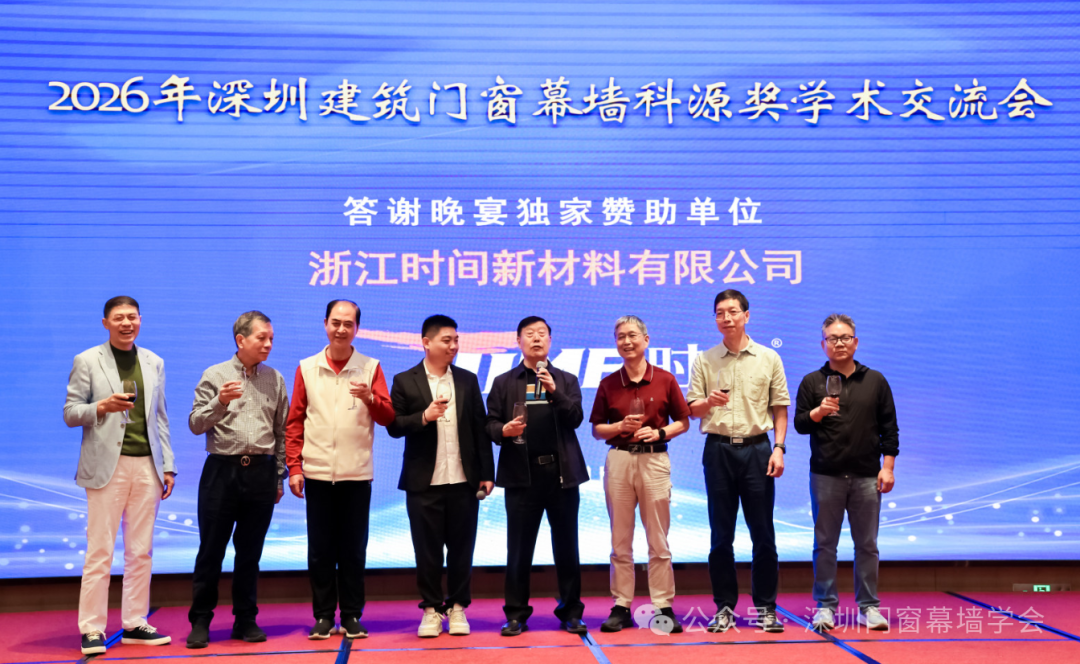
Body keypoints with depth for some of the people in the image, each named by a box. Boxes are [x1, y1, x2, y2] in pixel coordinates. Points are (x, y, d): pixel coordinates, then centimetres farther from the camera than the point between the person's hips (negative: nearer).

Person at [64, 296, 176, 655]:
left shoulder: (154, 363, 14)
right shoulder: (86, 361, 3)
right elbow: (70, 413, 1)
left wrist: (168, 466, 9)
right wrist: (102, 406, -18)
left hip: (147, 467, 4)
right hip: (107, 467, -4)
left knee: (141, 551, 6)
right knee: (100, 551, -3)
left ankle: (135, 625, 14)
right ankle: (91, 629, 4)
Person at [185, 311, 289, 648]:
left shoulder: (275, 380, 8)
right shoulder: (214, 376, 1)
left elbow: (281, 431, 11)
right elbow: (195, 424, -3)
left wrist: (279, 476, 8)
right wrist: (220, 401, -20)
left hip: (261, 473, 2)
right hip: (222, 470, -2)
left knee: (249, 552, 8)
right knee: (211, 550, 3)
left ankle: (245, 620, 18)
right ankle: (200, 621, 13)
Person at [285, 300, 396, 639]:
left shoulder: (371, 368, 4)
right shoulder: (307, 368, 6)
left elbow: (388, 417, -1)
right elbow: (295, 422, 7)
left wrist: (370, 399, -21)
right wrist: (294, 467, 1)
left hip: (357, 474, -1)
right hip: (317, 474, 1)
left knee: (354, 549, 5)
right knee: (320, 548, 5)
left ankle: (352, 616, 14)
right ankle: (323, 615, 15)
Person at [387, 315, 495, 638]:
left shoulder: (468, 380, 9)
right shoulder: (405, 381, 2)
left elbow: (480, 428, 6)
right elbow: (394, 426, -4)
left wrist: (486, 473, 2)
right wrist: (424, 416, -20)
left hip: (464, 480, 2)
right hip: (424, 482, -2)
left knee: (461, 548, 6)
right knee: (427, 549, 5)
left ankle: (457, 607, 18)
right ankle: (431, 609, 17)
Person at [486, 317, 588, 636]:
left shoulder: (566, 380, 12)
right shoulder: (503, 382, 9)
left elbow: (576, 419, -1)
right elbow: (490, 424, 4)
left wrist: (555, 392, -14)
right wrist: (503, 430, -18)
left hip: (561, 472, 1)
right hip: (522, 473, -1)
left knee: (566, 546, 4)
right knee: (519, 548, 1)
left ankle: (571, 612, 13)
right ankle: (516, 614, 9)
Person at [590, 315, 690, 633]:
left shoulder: (665, 379, 4)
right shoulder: (608, 384, 7)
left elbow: (683, 421, 7)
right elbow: (597, 429, 10)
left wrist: (660, 432, -10)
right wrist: (621, 426, -8)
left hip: (654, 458, -1)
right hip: (618, 460, 2)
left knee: (658, 541, 2)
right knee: (620, 541, 5)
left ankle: (664, 607, 9)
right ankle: (621, 607, 10)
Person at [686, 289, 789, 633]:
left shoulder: (769, 358, 6)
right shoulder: (704, 360, 7)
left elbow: (780, 409, 7)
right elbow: (691, 409, 6)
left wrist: (779, 448, -4)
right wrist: (709, 401, -15)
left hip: (756, 448, -1)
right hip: (718, 449, 1)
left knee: (763, 533, 1)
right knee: (721, 535, 4)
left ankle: (765, 608, 11)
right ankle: (724, 608, 13)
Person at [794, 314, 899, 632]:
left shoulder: (875, 381, 9)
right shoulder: (812, 382, 6)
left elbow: (889, 427, 8)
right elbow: (800, 424, 1)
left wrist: (887, 466, 0)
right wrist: (818, 412, -18)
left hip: (866, 476, 1)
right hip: (826, 475, -1)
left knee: (867, 544, 5)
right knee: (825, 543, 3)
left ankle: (869, 606, 13)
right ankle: (825, 606, 10)